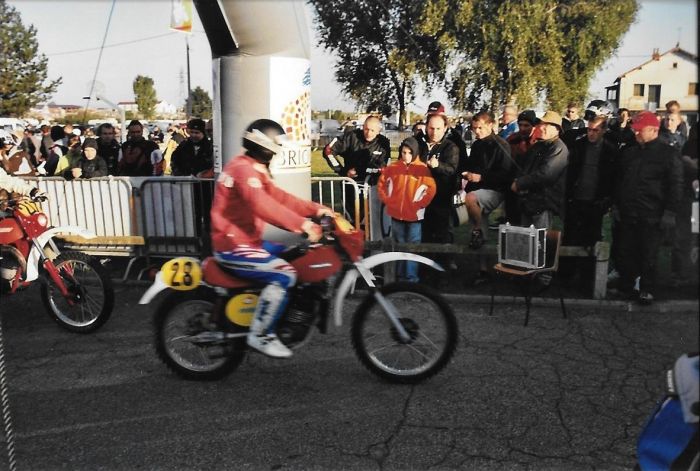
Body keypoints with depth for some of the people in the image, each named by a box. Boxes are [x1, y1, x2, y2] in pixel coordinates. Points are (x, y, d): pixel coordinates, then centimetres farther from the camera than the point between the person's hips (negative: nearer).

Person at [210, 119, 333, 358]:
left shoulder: (253, 169, 16)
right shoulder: (243, 168, -18)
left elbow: (279, 197, 13)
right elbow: (263, 206, -33)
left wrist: (316, 209, 5)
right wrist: (302, 224, -37)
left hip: (247, 241, 11)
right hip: (234, 247, -11)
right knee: (284, 274, -25)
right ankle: (259, 335, -15)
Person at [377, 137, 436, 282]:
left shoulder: (422, 168, -7)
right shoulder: (393, 167, 1)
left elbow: (431, 189, -10)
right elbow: (381, 183, 12)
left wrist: (420, 204, -12)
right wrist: (387, 200, 3)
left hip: (414, 215, -3)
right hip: (396, 214, 3)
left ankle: (411, 277, 10)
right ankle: (400, 275, 28)